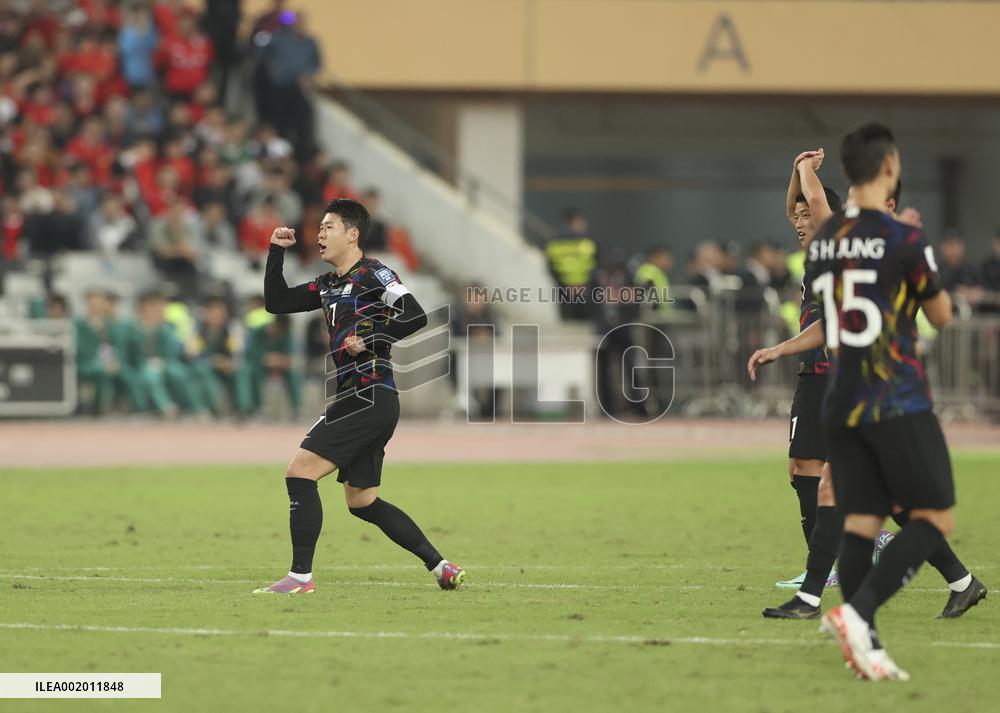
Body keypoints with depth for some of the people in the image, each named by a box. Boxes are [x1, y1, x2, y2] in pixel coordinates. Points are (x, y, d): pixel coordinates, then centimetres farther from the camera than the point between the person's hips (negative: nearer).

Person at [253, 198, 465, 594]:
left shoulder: (372, 274, -7)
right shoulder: (328, 285, 18)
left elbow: (415, 317, -17)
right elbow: (276, 303, 22)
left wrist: (368, 341, -18)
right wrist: (276, 251, 15)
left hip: (371, 395, -10)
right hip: (357, 399, 10)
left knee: (299, 473, -13)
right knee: (361, 502, 12)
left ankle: (301, 576, -12)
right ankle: (441, 566, 15)